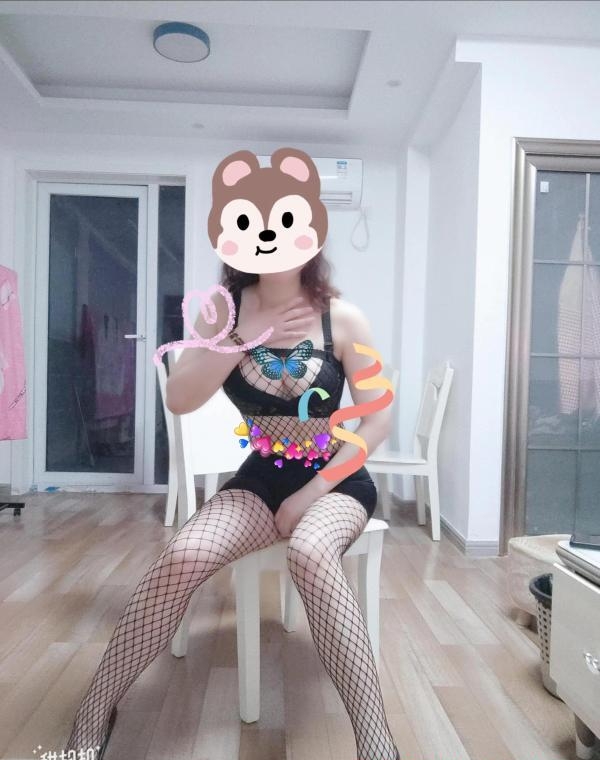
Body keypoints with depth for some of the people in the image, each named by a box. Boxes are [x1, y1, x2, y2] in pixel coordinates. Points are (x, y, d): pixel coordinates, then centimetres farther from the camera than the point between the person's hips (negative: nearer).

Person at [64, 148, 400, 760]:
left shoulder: (342, 317, -9)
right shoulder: (226, 311, -1)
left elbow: (378, 418, -7)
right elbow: (179, 401, -9)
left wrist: (313, 492, -13)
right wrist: (244, 339, -20)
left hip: (335, 479, -2)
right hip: (261, 477, 2)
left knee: (309, 553, -35)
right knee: (182, 556, -23)